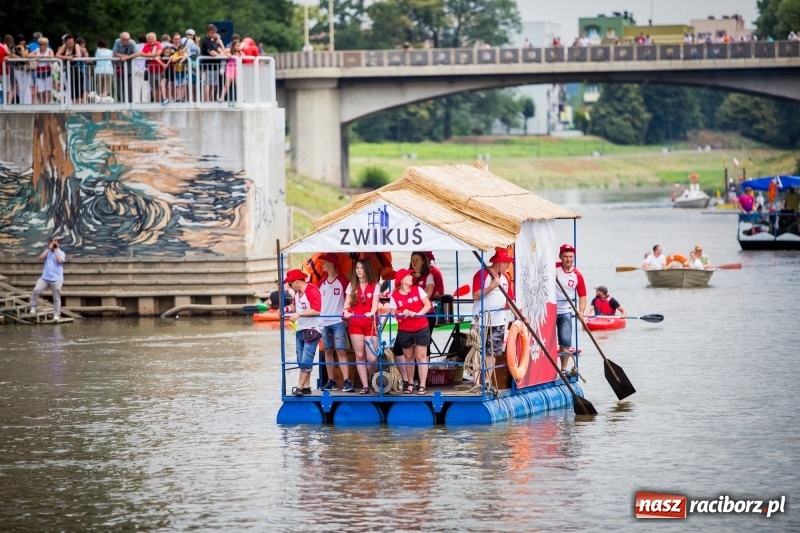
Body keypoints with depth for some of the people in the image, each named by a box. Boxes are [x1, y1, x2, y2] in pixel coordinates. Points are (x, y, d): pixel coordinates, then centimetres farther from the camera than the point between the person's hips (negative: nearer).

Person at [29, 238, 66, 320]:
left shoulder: (61, 253, 3)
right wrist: (49, 248, -4)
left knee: (56, 298, 1)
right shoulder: (47, 252, 14)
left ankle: (56, 314, 7)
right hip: (45, 277, 3)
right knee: (36, 290, -13)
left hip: (56, 279, -3)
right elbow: (41, 257, -4)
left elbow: (59, 260, -18)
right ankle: (33, 308, -1)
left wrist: (55, 250, -8)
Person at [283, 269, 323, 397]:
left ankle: (300, 387, -11)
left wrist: (298, 314, -24)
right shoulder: (297, 292, 12)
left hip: (312, 329, -10)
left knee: (306, 361, -10)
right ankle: (306, 387, 13)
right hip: (301, 329, 10)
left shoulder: (312, 290, -15)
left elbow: (316, 310, -22)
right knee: (301, 361, 9)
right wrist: (287, 309, 3)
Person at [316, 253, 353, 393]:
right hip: (324, 321, 5)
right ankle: (331, 381, 12)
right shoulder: (321, 283, 13)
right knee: (328, 351, 7)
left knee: (341, 351, -10)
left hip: (338, 321, -5)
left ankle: (347, 382, -15)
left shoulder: (343, 281, -2)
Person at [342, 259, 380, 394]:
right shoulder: (352, 286, 11)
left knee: (372, 358, -8)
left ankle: (371, 380, 20)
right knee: (360, 355, 0)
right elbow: (347, 302, 3)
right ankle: (365, 386, 3)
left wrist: (372, 313, -29)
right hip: (355, 323, 2)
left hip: (370, 323, -2)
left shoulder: (374, 286, 4)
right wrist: (346, 311, -20)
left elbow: (375, 303, -8)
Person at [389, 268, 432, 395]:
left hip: (421, 328, -1)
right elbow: (393, 313, 0)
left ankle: (422, 386, -2)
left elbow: (428, 305, -3)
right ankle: (409, 384, 22)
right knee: (408, 357, 10)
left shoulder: (417, 289, -1)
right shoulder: (395, 296, -2)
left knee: (421, 356, -2)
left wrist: (418, 313, -17)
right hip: (404, 331, 1)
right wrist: (401, 314, -20)